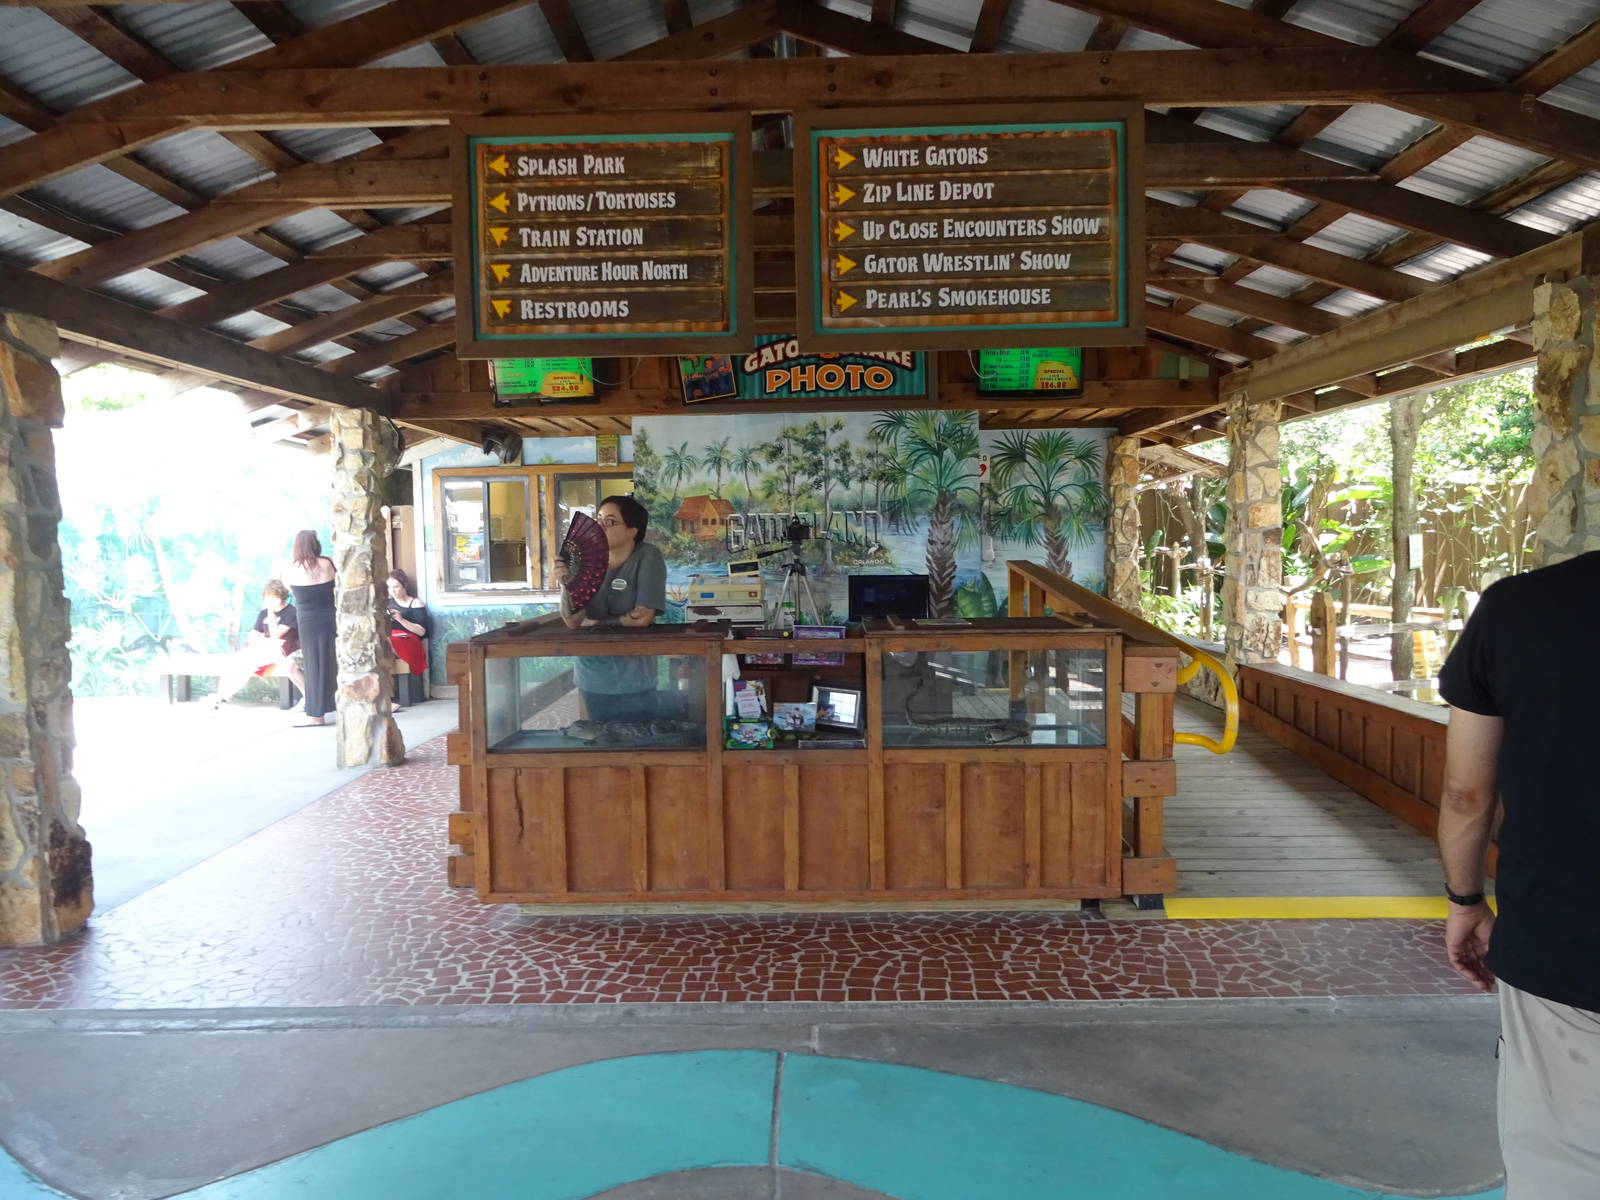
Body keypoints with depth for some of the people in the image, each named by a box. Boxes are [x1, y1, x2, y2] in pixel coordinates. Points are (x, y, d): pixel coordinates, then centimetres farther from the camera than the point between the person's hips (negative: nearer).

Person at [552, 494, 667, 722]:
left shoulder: (647, 557, -9)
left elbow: (642, 617, -15)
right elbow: (573, 622, 0)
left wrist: (595, 623, -5)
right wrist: (565, 585, -16)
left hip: (634, 682, -4)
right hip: (592, 679, 4)